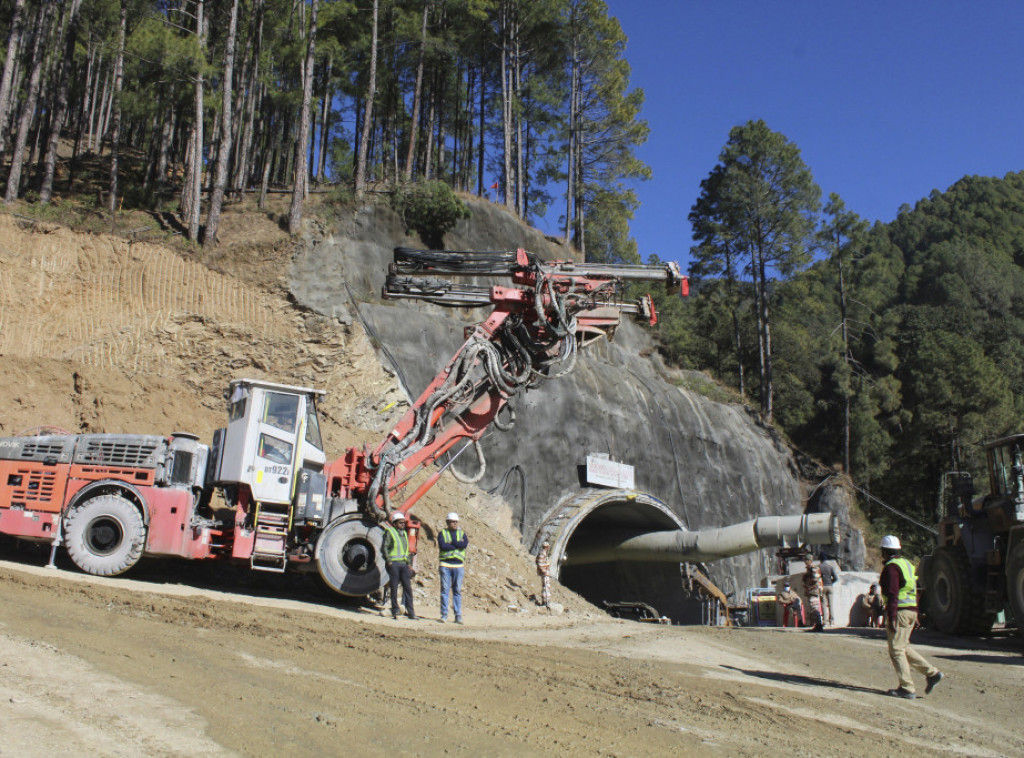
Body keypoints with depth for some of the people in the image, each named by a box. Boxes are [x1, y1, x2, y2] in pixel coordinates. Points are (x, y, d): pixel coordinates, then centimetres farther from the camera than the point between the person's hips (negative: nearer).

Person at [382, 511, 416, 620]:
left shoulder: (404, 534, 19)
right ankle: (395, 611, 6)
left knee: (408, 587, 0)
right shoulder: (389, 532, -2)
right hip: (393, 563, -6)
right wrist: (388, 561, -14)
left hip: (404, 564, 6)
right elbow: (384, 547, -8)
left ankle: (410, 611, 2)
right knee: (394, 587, -1)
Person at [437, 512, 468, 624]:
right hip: (445, 565, -2)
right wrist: (458, 544, -7)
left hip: (458, 565, 2)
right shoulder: (442, 533, 7)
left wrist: (451, 542, -8)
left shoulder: (462, 533, 14)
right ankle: (444, 614, 2)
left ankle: (458, 615, 4)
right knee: (445, 589, -2)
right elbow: (442, 546, -12)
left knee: (457, 590, 2)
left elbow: (465, 544, -7)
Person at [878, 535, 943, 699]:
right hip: (911, 610, 9)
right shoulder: (907, 564, 17)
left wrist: (891, 618, -21)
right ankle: (932, 673, 13)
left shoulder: (891, 567, -12)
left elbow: (892, 594, -20)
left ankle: (907, 688, -3)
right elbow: (914, 592, 20)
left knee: (896, 650, -3)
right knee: (903, 647, 18)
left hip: (899, 611, -9)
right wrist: (915, 615, 23)